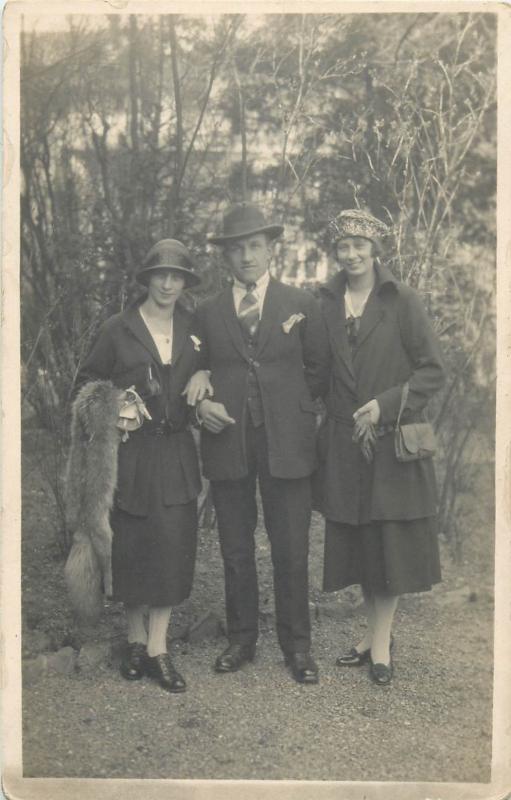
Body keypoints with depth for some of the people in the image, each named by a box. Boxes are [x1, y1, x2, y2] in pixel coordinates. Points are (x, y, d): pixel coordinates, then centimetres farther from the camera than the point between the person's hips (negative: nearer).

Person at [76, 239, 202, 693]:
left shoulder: (192, 329, 7)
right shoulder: (118, 330, -1)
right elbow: (88, 382, 6)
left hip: (176, 452, 2)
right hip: (131, 451, -2)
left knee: (173, 546, -2)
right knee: (132, 544, 5)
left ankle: (157, 647, 8)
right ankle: (136, 639, 22)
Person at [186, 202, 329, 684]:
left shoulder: (301, 304, 7)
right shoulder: (207, 312, 10)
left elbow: (319, 368, 9)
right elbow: (200, 373, 15)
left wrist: (289, 406, 1)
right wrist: (202, 403, -4)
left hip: (286, 442, -1)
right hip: (227, 441, 2)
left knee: (291, 549, 2)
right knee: (235, 549, 10)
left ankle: (297, 646, 15)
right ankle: (241, 639, 23)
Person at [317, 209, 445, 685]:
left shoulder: (402, 302, -5)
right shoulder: (324, 303, 6)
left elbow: (432, 370, -6)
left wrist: (385, 405, -16)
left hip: (393, 440, -4)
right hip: (344, 443, 4)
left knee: (389, 539, 1)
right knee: (356, 538, 10)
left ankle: (380, 642, 13)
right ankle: (375, 634, 24)